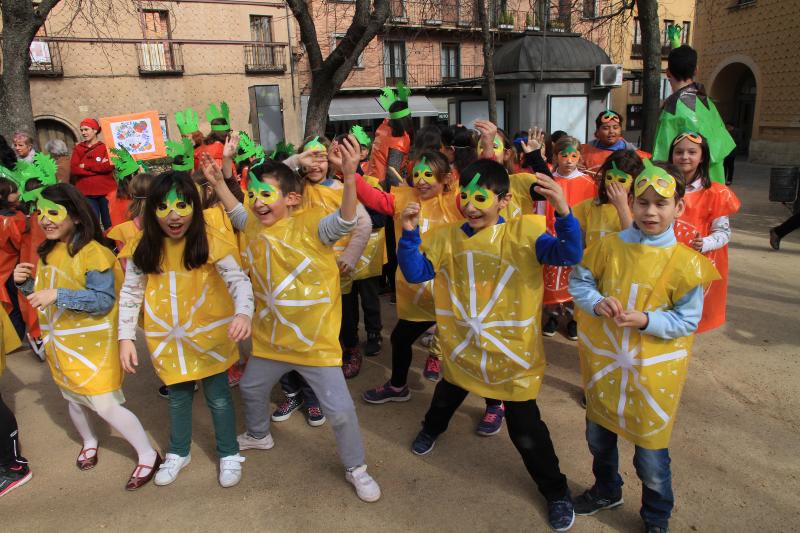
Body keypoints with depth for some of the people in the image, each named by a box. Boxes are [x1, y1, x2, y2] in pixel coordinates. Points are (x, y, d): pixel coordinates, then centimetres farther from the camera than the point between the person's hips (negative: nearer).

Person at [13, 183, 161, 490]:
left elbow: (104, 300, -24)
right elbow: (41, 297, 13)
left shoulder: (93, 252, -19)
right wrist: (24, 283, -7)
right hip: (59, 343, 8)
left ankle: (148, 456, 8)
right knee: (73, 399, 23)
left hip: (92, 343, -8)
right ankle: (89, 442, 49)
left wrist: (58, 295, -33)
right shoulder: (48, 252, 6)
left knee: (106, 405, -7)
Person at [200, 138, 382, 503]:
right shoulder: (254, 225, 1)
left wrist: (349, 176, -54)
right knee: (250, 388, 29)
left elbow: (345, 221, -38)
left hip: (316, 341, -6)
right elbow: (237, 214, 24)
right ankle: (258, 435, 60)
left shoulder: (310, 223, -20)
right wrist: (218, 182, 15)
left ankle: (356, 468, 23)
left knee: (339, 409, -2)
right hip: (269, 339, 7)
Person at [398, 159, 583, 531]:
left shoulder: (524, 233, -16)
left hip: (512, 352, -4)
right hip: (462, 346, 4)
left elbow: (568, 254, -27)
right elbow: (414, 273, -6)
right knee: (446, 397, 32)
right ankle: (432, 428, 67)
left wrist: (563, 211, -44)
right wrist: (409, 233, -21)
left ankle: (556, 493, 31)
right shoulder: (447, 238, -5)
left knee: (526, 430, 6)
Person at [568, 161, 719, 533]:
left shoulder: (686, 263, -13)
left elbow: (687, 321, -10)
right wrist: (597, 303, -18)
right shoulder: (610, 246, -5)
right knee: (598, 435, 23)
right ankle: (607, 491, 52)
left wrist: (645, 320, -25)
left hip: (653, 371, -3)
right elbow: (579, 281, 1)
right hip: (603, 362, 4)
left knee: (651, 451, 10)